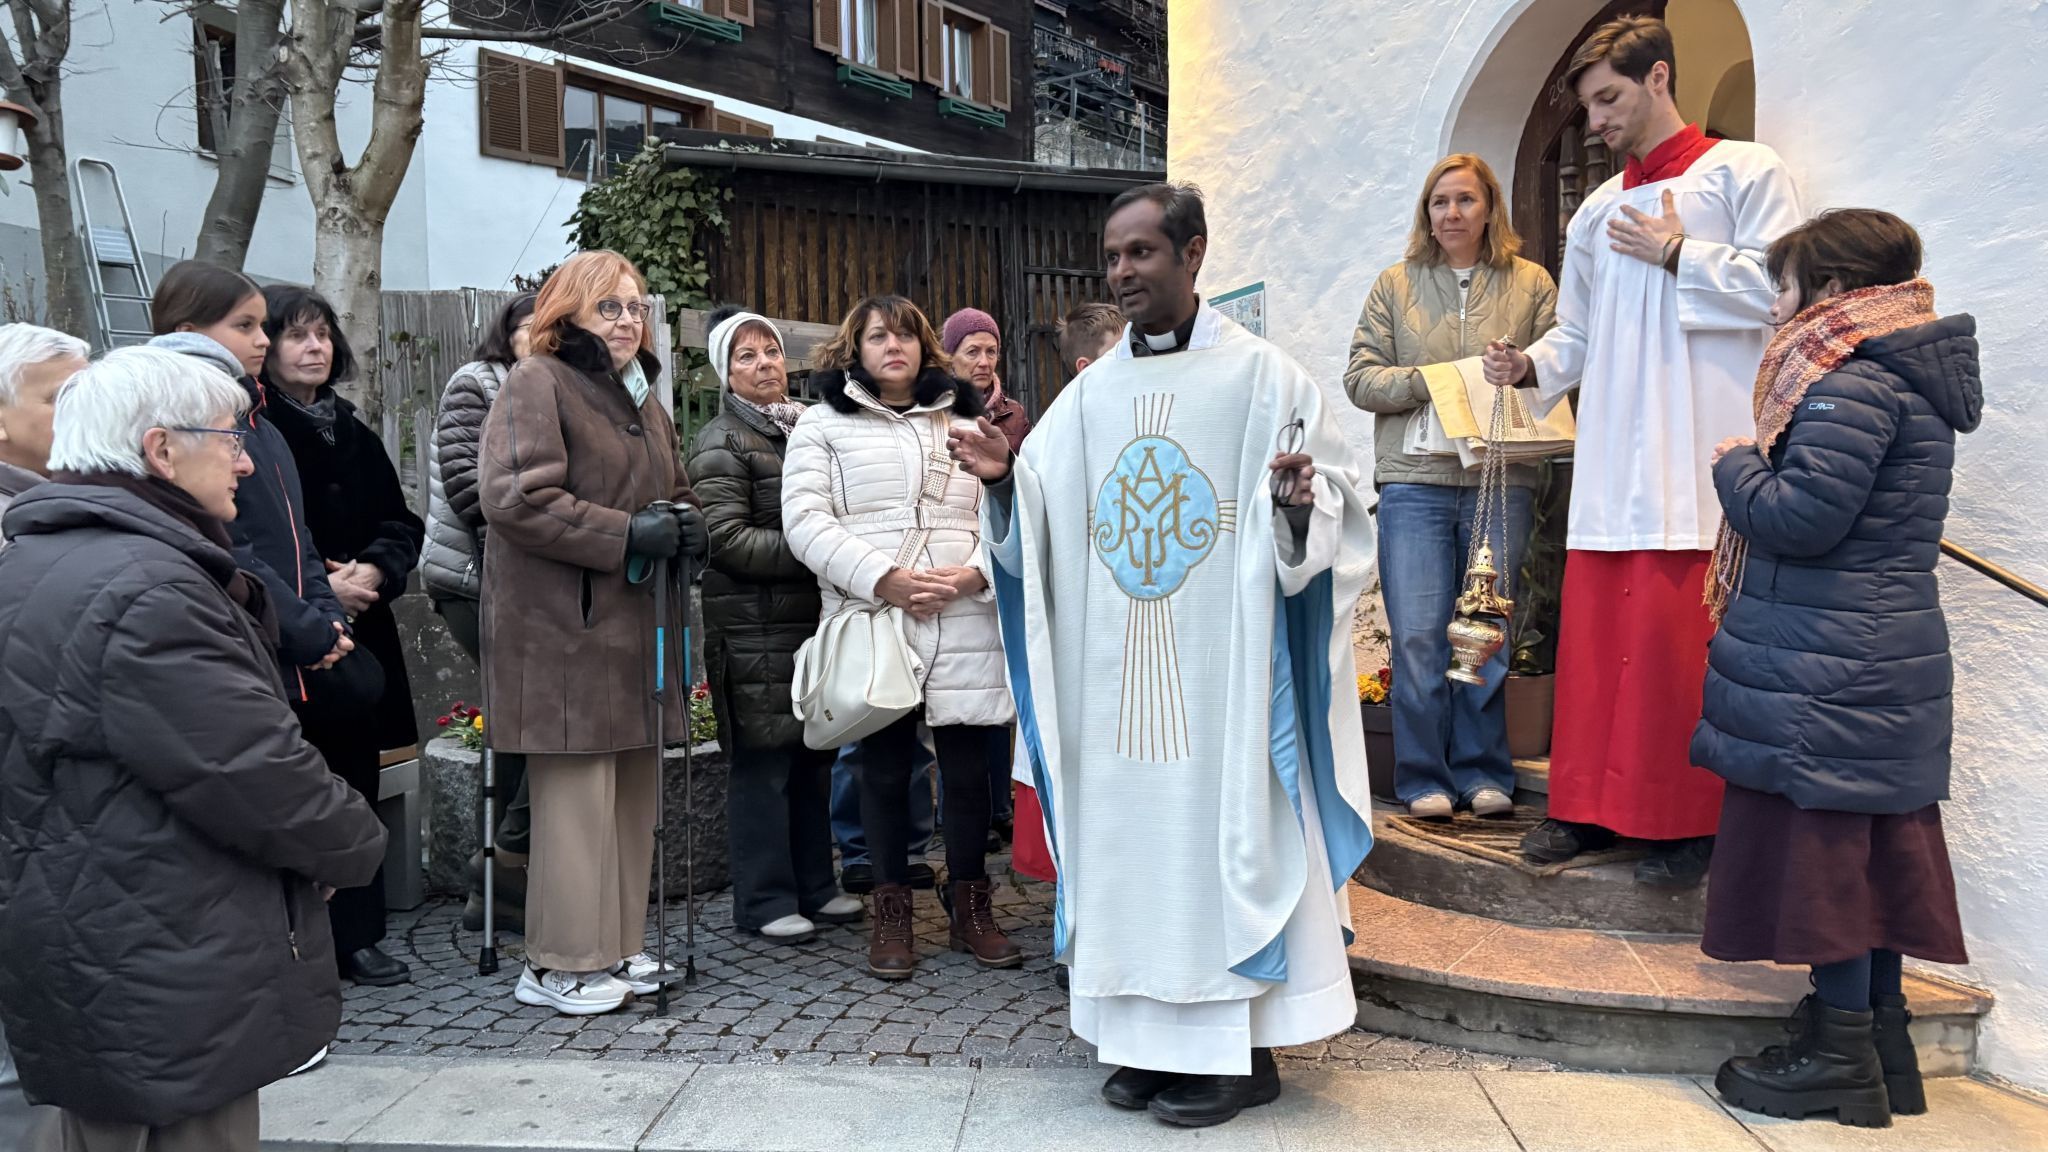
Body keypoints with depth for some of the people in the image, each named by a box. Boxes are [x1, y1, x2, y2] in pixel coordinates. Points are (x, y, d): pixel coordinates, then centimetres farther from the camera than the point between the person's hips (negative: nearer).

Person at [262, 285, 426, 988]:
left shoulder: (352, 434, 15)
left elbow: (401, 524, 13)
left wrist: (374, 570, -6)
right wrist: (316, 588, -16)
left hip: (356, 636, 6)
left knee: (355, 783, 9)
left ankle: (356, 935, 18)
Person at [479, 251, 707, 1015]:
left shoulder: (643, 398, 22)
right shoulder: (536, 384, -6)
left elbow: (672, 489, 31)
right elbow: (512, 497, -17)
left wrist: (686, 521, 6)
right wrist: (628, 534, -19)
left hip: (638, 625, 9)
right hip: (566, 628, -8)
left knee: (633, 790, 11)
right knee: (575, 793, -6)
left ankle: (616, 947, 22)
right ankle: (560, 966, 5)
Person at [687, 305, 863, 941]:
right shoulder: (722, 443, -5)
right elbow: (727, 539, -14)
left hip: (813, 616, 7)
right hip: (755, 629, -7)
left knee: (814, 754, 12)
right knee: (763, 762, -2)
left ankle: (814, 886, 24)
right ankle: (764, 900, 9)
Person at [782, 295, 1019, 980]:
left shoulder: (966, 423, 18)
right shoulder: (822, 425, 9)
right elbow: (806, 520, -3)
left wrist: (974, 573, -9)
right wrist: (884, 578, -14)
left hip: (967, 623, 2)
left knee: (968, 766, 5)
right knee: (885, 771, 4)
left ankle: (972, 909, 20)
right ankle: (891, 913, 18)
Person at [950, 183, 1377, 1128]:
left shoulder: (1262, 376, -2)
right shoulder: (1089, 394, 11)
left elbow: (1336, 508, -5)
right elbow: (1040, 524, 13)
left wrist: (1296, 499, -26)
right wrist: (1006, 478, -6)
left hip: (1220, 669, -5)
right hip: (1114, 674, 5)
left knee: (1220, 828, -1)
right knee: (1128, 832, 8)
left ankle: (1241, 1047, 13)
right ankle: (1154, 1035, 21)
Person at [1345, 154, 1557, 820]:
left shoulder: (1532, 284, 12)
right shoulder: (1395, 285, 13)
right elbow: (1360, 377, 5)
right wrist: (1428, 381, -9)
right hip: (1415, 481, 0)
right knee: (1417, 635, -3)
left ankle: (1482, 772, 16)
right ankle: (1424, 780, 8)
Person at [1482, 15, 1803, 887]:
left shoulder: (1743, 172, 4)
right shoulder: (1598, 210, 20)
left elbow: (1786, 286, -7)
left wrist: (1679, 254, -6)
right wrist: (1531, 365, 3)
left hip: (1700, 457, -5)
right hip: (1611, 459, 6)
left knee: (1685, 639, -6)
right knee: (1596, 634, 4)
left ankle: (1693, 821, 7)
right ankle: (1593, 804, 15)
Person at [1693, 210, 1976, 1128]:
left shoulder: (1853, 386, -17)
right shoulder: (1906, 378, 15)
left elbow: (1802, 516, -23)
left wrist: (1735, 467, -6)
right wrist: (1759, 470, 13)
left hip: (1829, 670, -10)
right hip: (1888, 659, 10)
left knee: (1824, 845, -2)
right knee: (1871, 849, 14)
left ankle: (1840, 1055, 7)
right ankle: (1882, 1032, 24)